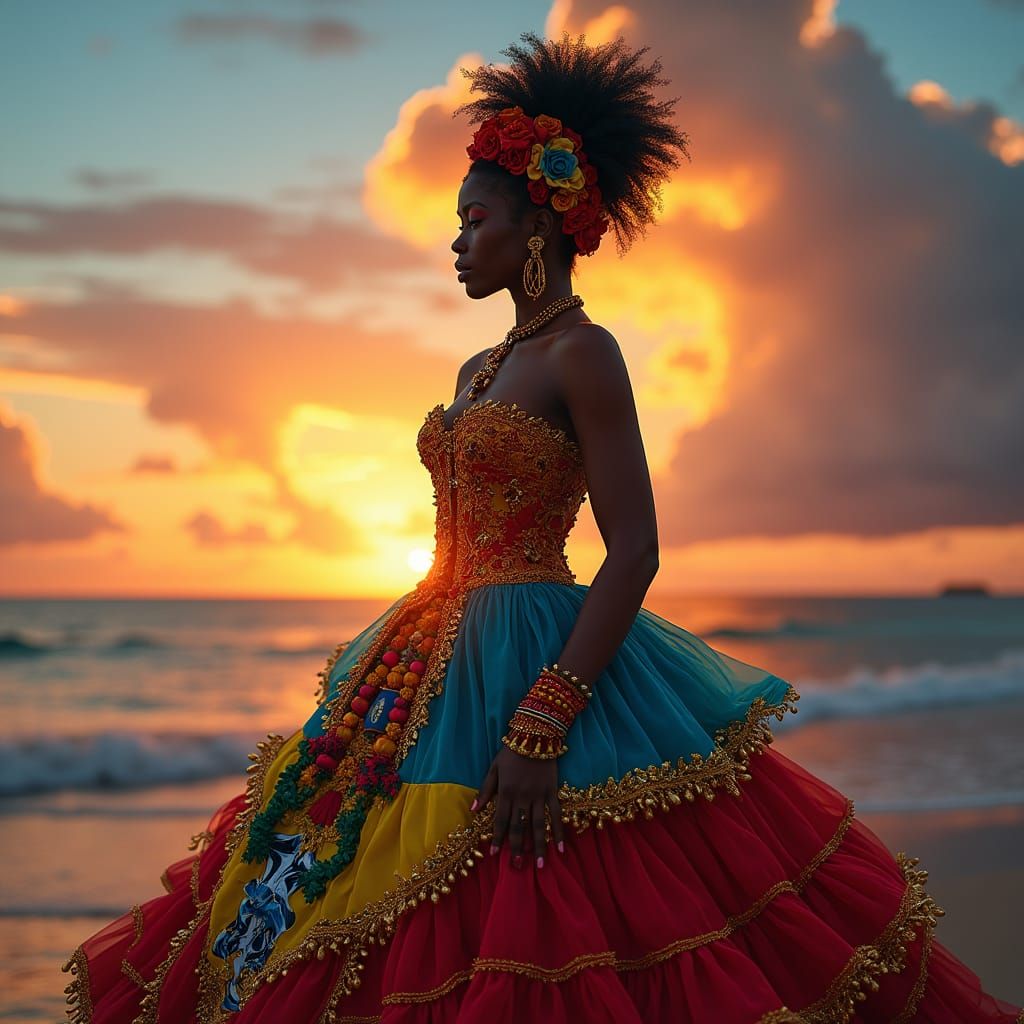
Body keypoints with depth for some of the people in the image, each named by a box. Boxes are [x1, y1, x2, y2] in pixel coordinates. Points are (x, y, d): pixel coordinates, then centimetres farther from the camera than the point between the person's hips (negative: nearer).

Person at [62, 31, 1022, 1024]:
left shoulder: (583, 353, -9)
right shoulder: (479, 370, 16)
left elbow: (634, 552, -17)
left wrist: (541, 728, -24)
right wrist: (403, 670, 19)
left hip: (538, 655, -8)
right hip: (437, 667, 9)